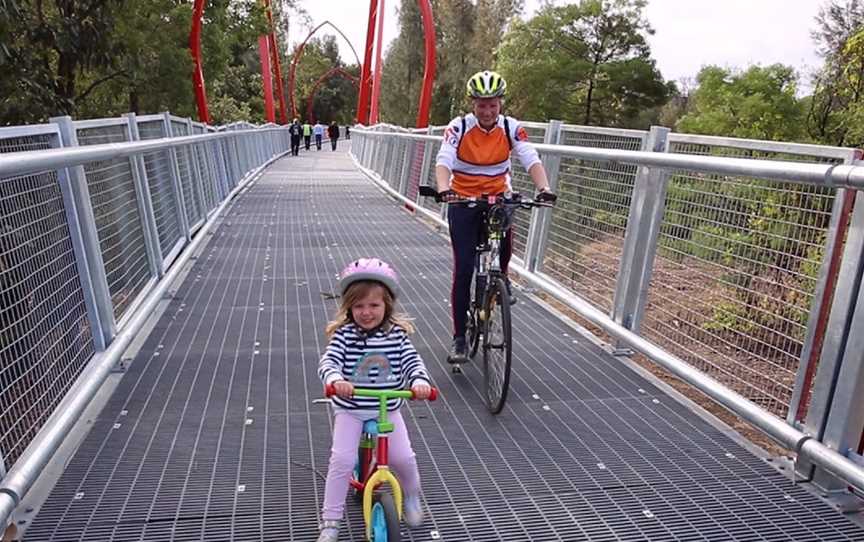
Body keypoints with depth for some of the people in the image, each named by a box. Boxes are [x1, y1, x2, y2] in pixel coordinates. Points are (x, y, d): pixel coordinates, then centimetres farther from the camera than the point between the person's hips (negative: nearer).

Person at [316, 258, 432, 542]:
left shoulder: (396, 334, -7)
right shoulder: (344, 334, -12)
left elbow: (413, 361, -13)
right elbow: (329, 361, -23)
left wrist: (420, 381, -35)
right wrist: (336, 380, -46)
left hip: (387, 409, 1)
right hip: (350, 409, -1)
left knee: (403, 458, -4)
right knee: (342, 460, -12)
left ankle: (411, 496, 31)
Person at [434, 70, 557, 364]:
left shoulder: (511, 128, -8)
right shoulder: (458, 128, -13)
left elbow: (532, 160, -19)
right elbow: (443, 161, -26)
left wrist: (544, 188, -38)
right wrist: (443, 189, -46)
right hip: (463, 201, -2)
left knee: (504, 240, -23)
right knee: (463, 270, -6)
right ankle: (459, 337, 4)